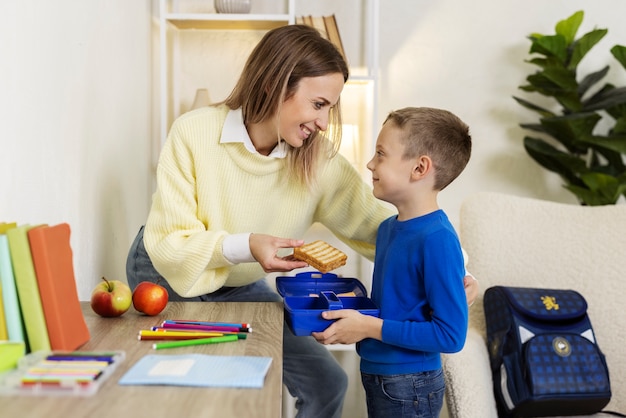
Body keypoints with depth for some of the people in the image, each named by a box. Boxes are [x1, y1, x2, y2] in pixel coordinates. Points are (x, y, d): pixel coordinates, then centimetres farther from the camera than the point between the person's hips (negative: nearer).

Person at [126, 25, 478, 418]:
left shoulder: (317, 158, -17)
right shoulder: (194, 132, -26)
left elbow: (375, 223, -12)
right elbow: (166, 243, -23)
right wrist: (243, 246, -40)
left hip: (243, 287, 4)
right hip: (167, 276, -4)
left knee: (327, 384, 0)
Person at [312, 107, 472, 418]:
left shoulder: (437, 240, -23)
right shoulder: (388, 228, 2)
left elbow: (451, 334, -24)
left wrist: (369, 328, -22)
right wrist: (349, 313, -1)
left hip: (408, 388, -7)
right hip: (376, 372, 8)